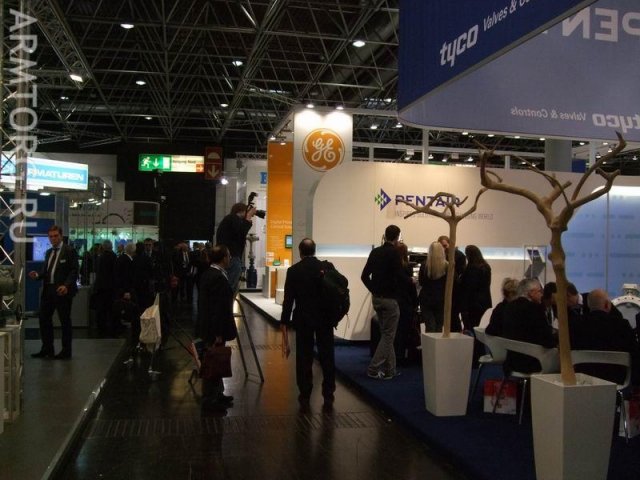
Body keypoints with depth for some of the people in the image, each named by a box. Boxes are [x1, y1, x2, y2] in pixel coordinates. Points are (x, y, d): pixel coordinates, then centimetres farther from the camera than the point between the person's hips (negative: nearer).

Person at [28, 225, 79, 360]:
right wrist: (37, 275, -2)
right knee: (44, 319, 9)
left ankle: (66, 351, 10)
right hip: (48, 290, 7)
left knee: (65, 321, 2)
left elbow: (74, 271, -11)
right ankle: (47, 350, 21)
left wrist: (66, 285, -23)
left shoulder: (69, 251, -5)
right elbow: (45, 270, 19)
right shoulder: (48, 252, 16)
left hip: (62, 290, -7)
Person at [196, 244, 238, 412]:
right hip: (214, 329, -10)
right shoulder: (218, 278, -22)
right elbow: (219, 308, -23)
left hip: (207, 326, 10)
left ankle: (217, 394, 32)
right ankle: (209, 401, 10)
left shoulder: (208, 274, 8)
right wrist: (218, 333, -20)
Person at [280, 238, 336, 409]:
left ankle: (305, 396, 11)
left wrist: (284, 322, -3)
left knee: (304, 358, 7)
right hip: (325, 318, 1)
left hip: (303, 319, -1)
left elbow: (288, 299, -8)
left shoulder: (293, 270, -7)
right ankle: (328, 396, 15)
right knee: (327, 357, 10)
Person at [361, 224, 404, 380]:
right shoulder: (394, 253, -13)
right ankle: (373, 369, -2)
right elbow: (399, 277, -19)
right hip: (389, 299, -7)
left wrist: (374, 290, 10)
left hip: (376, 298, 7)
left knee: (386, 334, 16)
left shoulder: (375, 252, 6)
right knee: (388, 335, 1)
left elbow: (364, 276, 6)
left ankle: (389, 370, 20)